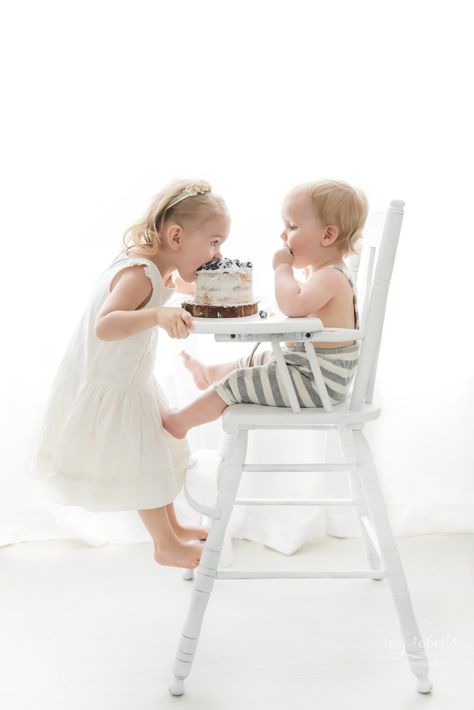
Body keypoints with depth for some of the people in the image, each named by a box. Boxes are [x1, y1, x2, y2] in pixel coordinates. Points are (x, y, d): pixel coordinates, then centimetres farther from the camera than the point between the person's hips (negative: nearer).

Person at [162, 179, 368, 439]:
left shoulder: (330, 277, -24)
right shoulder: (321, 271, 9)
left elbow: (292, 304, -41)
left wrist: (283, 267, -25)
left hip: (317, 382, -10)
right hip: (303, 361, 10)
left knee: (238, 382, -8)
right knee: (251, 363, 29)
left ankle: (179, 421, 6)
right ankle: (210, 374, 57)